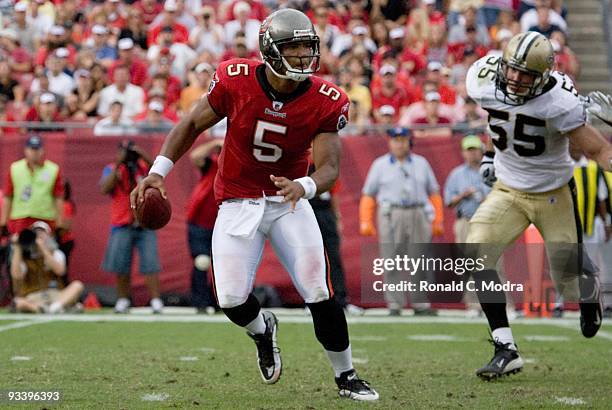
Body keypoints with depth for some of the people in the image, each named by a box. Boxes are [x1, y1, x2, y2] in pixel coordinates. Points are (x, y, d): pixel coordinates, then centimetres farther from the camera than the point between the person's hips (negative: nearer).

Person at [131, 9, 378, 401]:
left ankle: (346, 377, 11)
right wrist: (159, 171, -8)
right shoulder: (236, 81, -15)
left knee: (319, 293, -10)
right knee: (232, 299, -11)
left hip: (289, 201, 0)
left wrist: (304, 186, -39)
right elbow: (192, 124, 0)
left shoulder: (325, 102, -14)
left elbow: (330, 167, -17)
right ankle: (263, 330, 27)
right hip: (238, 203, 0)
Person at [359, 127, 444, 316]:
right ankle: (394, 305, -3)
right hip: (391, 216, -2)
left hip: (418, 215, 2)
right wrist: (366, 222, -4)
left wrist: (438, 220, 6)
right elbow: (368, 195, 6)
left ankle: (421, 305, 5)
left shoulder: (421, 163, 15)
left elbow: (434, 192, 14)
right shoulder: (380, 165, 10)